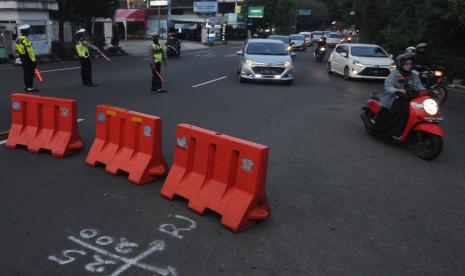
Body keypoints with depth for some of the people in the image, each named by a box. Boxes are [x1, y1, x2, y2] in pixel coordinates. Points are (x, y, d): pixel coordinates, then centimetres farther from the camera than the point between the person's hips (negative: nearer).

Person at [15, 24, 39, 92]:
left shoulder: (18, 39, 10)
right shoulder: (25, 40, -20)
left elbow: (17, 49, 16)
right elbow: (29, 51, -23)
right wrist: (34, 60, -21)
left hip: (22, 58, 10)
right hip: (28, 59, -10)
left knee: (26, 72, 17)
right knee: (30, 73, -6)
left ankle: (26, 86, 25)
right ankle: (30, 88, -6)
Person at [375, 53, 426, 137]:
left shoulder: (414, 75, 15)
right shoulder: (395, 74, -2)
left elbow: (419, 87, 10)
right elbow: (387, 87, -13)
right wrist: (398, 91, -30)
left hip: (408, 100, 5)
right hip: (394, 99, -5)